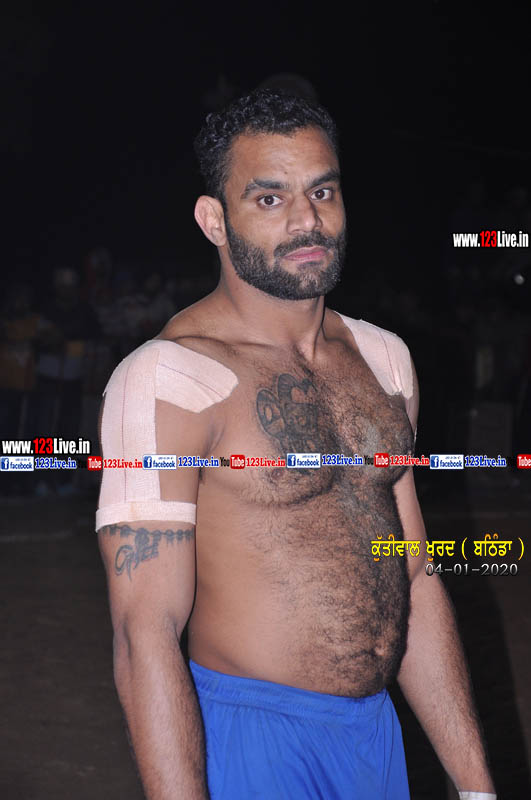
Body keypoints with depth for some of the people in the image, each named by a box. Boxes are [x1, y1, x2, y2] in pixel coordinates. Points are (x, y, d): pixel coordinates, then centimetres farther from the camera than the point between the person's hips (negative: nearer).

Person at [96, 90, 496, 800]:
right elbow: (146, 633, -19)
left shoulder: (383, 360, 5)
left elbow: (415, 583, 9)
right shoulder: (166, 380, -16)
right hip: (249, 741, -6)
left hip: (377, 732, 7)